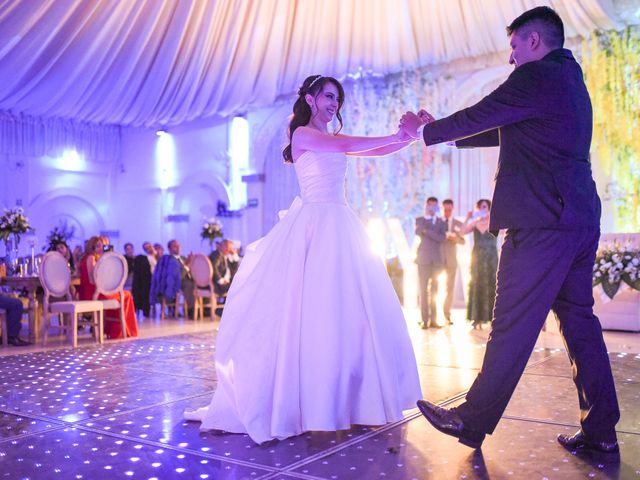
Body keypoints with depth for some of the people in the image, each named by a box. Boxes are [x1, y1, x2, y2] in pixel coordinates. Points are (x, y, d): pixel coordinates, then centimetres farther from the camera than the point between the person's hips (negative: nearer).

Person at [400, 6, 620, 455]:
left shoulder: (536, 77, -7)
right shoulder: (571, 81, 23)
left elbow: (476, 118, -3)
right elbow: (503, 130, 27)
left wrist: (424, 132, 14)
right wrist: (442, 130, 30)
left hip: (542, 222, -9)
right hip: (581, 221, 10)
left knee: (513, 325, -3)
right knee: (579, 321, 11)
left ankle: (473, 420, 8)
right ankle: (600, 431, 17)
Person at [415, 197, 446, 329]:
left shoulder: (441, 222, 13)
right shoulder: (419, 220, 10)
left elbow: (442, 238, -3)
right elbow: (418, 231, -11)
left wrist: (427, 231, -10)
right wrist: (430, 218, -5)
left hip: (437, 260, 2)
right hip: (424, 259, -2)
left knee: (435, 291, 2)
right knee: (424, 290, -5)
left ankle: (433, 319, 5)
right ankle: (425, 320, -5)